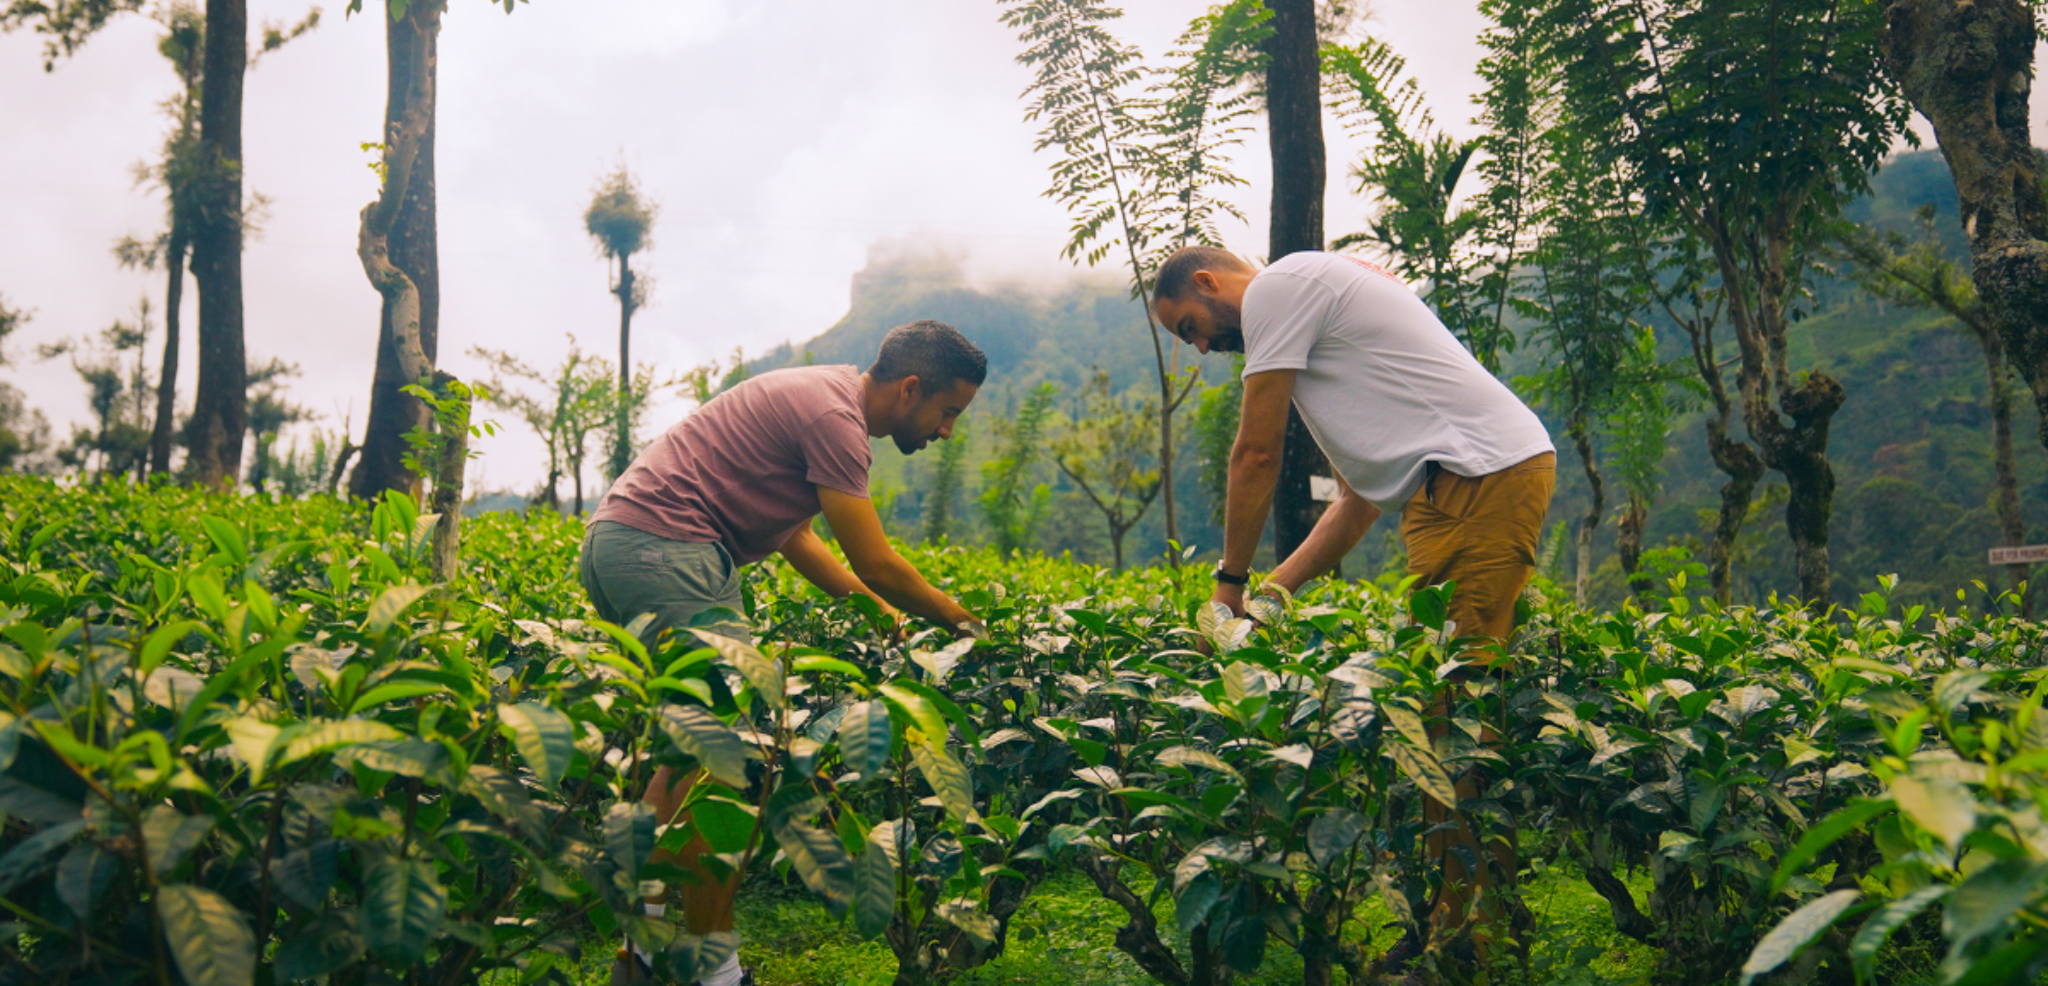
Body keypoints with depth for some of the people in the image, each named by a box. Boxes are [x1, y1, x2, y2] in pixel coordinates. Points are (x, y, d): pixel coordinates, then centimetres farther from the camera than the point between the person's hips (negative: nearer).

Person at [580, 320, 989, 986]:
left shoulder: (825, 396, 19)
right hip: (663, 548, -11)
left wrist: (876, 607, 21)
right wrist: (957, 618, 4)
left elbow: (789, 531, 25)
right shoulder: (835, 416, -13)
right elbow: (875, 564, -12)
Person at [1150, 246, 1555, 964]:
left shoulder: (1278, 286, -1)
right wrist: (1273, 588, 17)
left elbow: (1257, 454, -4)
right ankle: (1489, 894, 10)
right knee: (1454, 691, 7)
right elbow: (1360, 496, 23)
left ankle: (1464, 911, -6)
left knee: (1447, 694, -10)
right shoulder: (1316, 306, 27)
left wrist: (1229, 579, 7)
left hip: (1483, 475, -10)